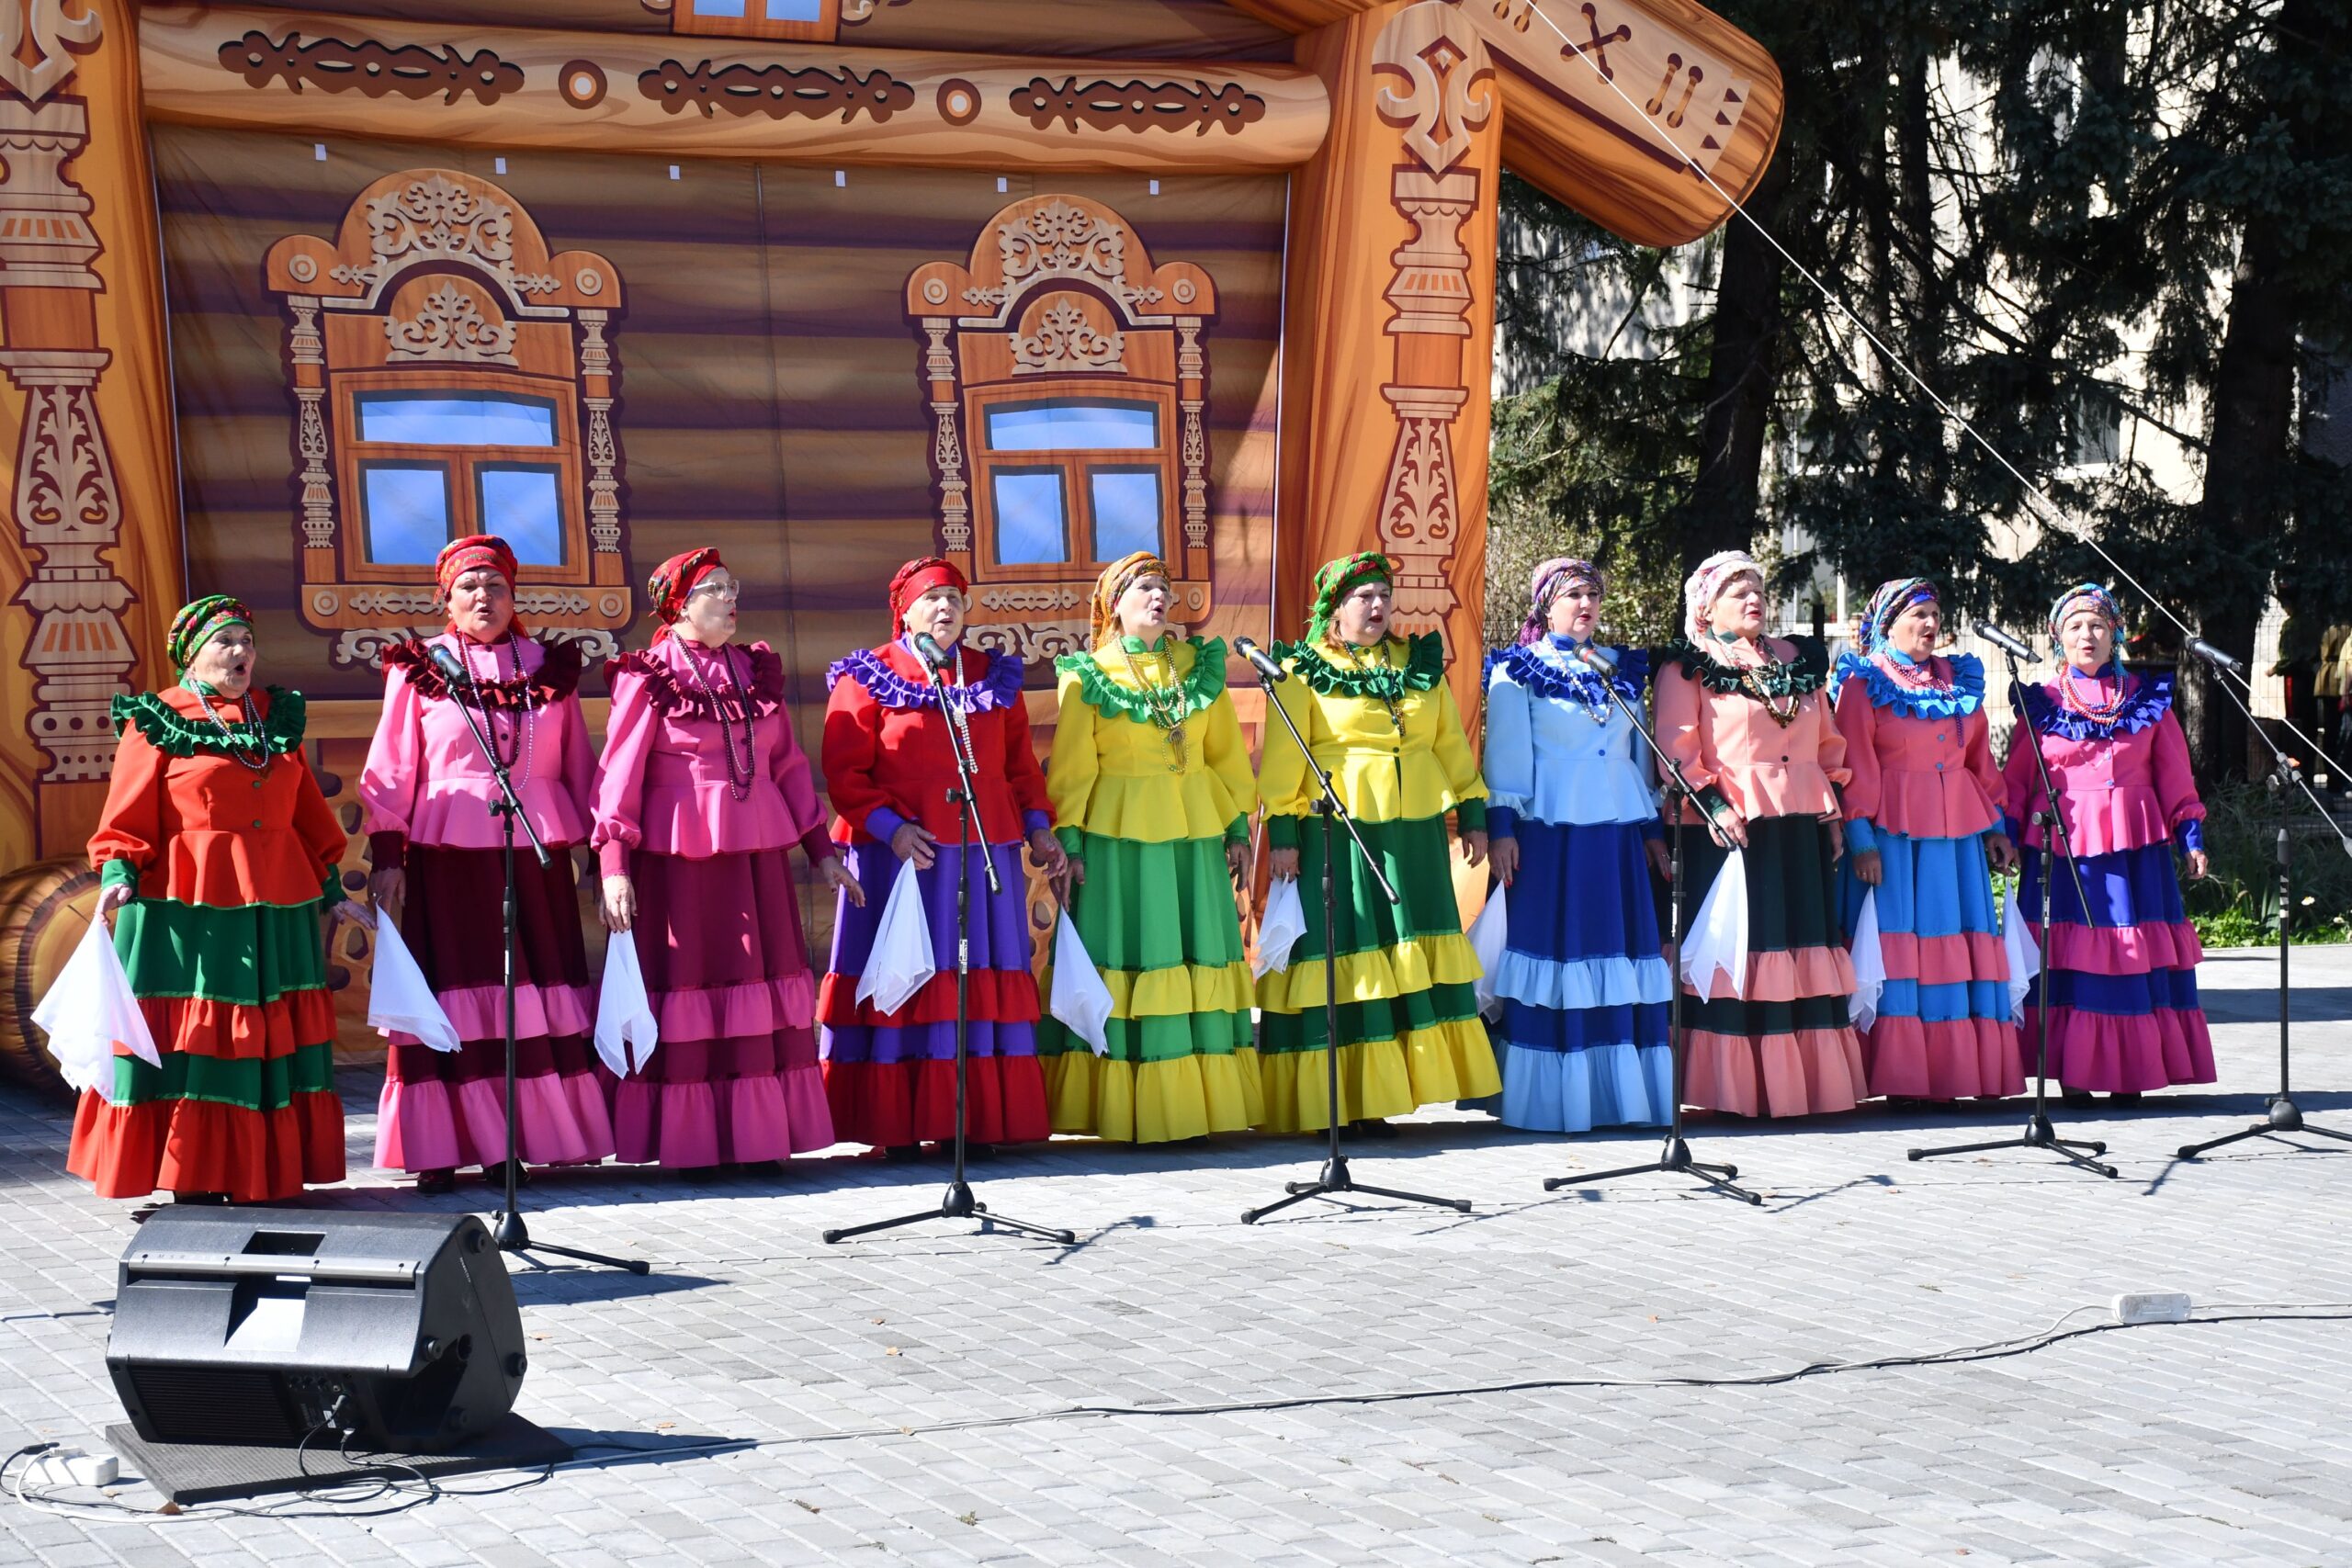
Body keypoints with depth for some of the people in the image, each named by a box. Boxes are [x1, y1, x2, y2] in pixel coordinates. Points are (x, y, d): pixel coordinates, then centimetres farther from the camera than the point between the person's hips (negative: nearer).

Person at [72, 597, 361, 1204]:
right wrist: (118, 876, -18)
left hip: (276, 910, 5)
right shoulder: (158, 721, 1)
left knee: (274, 1036, 5)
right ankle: (193, 1180, 6)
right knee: (193, 1039, -2)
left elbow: (308, 814, 17)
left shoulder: (277, 715, 14)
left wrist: (332, 891, 17)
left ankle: (255, 1176, 13)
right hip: (189, 909, -5)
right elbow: (129, 815, -3)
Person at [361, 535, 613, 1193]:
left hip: (537, 855, 2)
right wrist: (387, 856, -2)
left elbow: (577, 766, 14)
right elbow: (390, 772, 5)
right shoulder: (421, 670, 6)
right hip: (447, 859, -2)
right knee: (453, 996, -3)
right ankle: (439, 1150, 1)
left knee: (535, 997, 1)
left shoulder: (550, 667, 12)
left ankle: (516, 1143, 8)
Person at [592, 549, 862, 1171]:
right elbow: (619, 773, -7)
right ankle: (687, 1142, 6)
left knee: (764, 992, 5)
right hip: (677, 859, -5)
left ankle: (760, 1135, 13)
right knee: (685, 988, -1)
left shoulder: (757, 672, 13)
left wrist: (821, 850, 13)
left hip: (757, 856, 5)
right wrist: (614, 866, -16)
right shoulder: (648, 678, -2)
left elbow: (788, 765, 16)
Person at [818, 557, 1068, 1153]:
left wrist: (1038, 828, 4)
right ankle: (897, 1125, 2)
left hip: (986, 855, 4)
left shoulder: (996, 679, 15)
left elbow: (1021, 764, 17)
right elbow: (844, 772, -4)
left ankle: (981, 1120, 9)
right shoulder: (868, 680, 2)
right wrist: (889, 827, -17)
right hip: (898, 855, -4)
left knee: (982, 987, 3)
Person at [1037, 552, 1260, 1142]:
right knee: (1126, 963, -3)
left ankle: (1196, 1101, 11)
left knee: (1199, 961, 4)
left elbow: (1228, 754, 13)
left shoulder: (1201, 666, 11)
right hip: (1118, 839, -3)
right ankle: (1123, 1111, 2)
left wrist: (1239, 828, 7)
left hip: (1196, 838, 4)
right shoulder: (1087, 676, 2)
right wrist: (1069, 843, -8)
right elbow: (1071, 768, -1)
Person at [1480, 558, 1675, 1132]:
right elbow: (1505, 755, -2)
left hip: (1618, 836, 5)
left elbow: (1639, 756, 20)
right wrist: (1500, 828, -10)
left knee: (1623, 961, 2)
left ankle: (1621, 1091, 8)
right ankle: (1550, 1099, -1)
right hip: (1550, 833, -5)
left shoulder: (1621, 672, 17)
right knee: (1556, 956, -5)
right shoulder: (1517, 672, 4)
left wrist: (1652, 828, 16)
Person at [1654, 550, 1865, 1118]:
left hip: (1801, 830, 6)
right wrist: (1712, 804, -18)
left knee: (1807, 952, 5)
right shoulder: (1688, 667, 3)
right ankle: (1733, 1087, -3)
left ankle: (1808, 1080, 10)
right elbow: (1677, 745, -7)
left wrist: (1832, 810, 11)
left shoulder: (1797, 664, 20)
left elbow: (1828, 744, 22)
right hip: (1734, 827, -5)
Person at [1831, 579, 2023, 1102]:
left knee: (1963, 945, 2)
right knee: (1898, 942, -6)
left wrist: (1994, 826, 11)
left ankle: (1960, 1069, 6)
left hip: (1958, 833, 5)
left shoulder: (1960, 680, 17)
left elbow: (1982, 760, 18)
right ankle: (1900, 1076, -3)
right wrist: (1861, 838, -13)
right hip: (1892, 834, -5)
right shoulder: (1864, 682, 1)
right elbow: (1854, 766, -5)